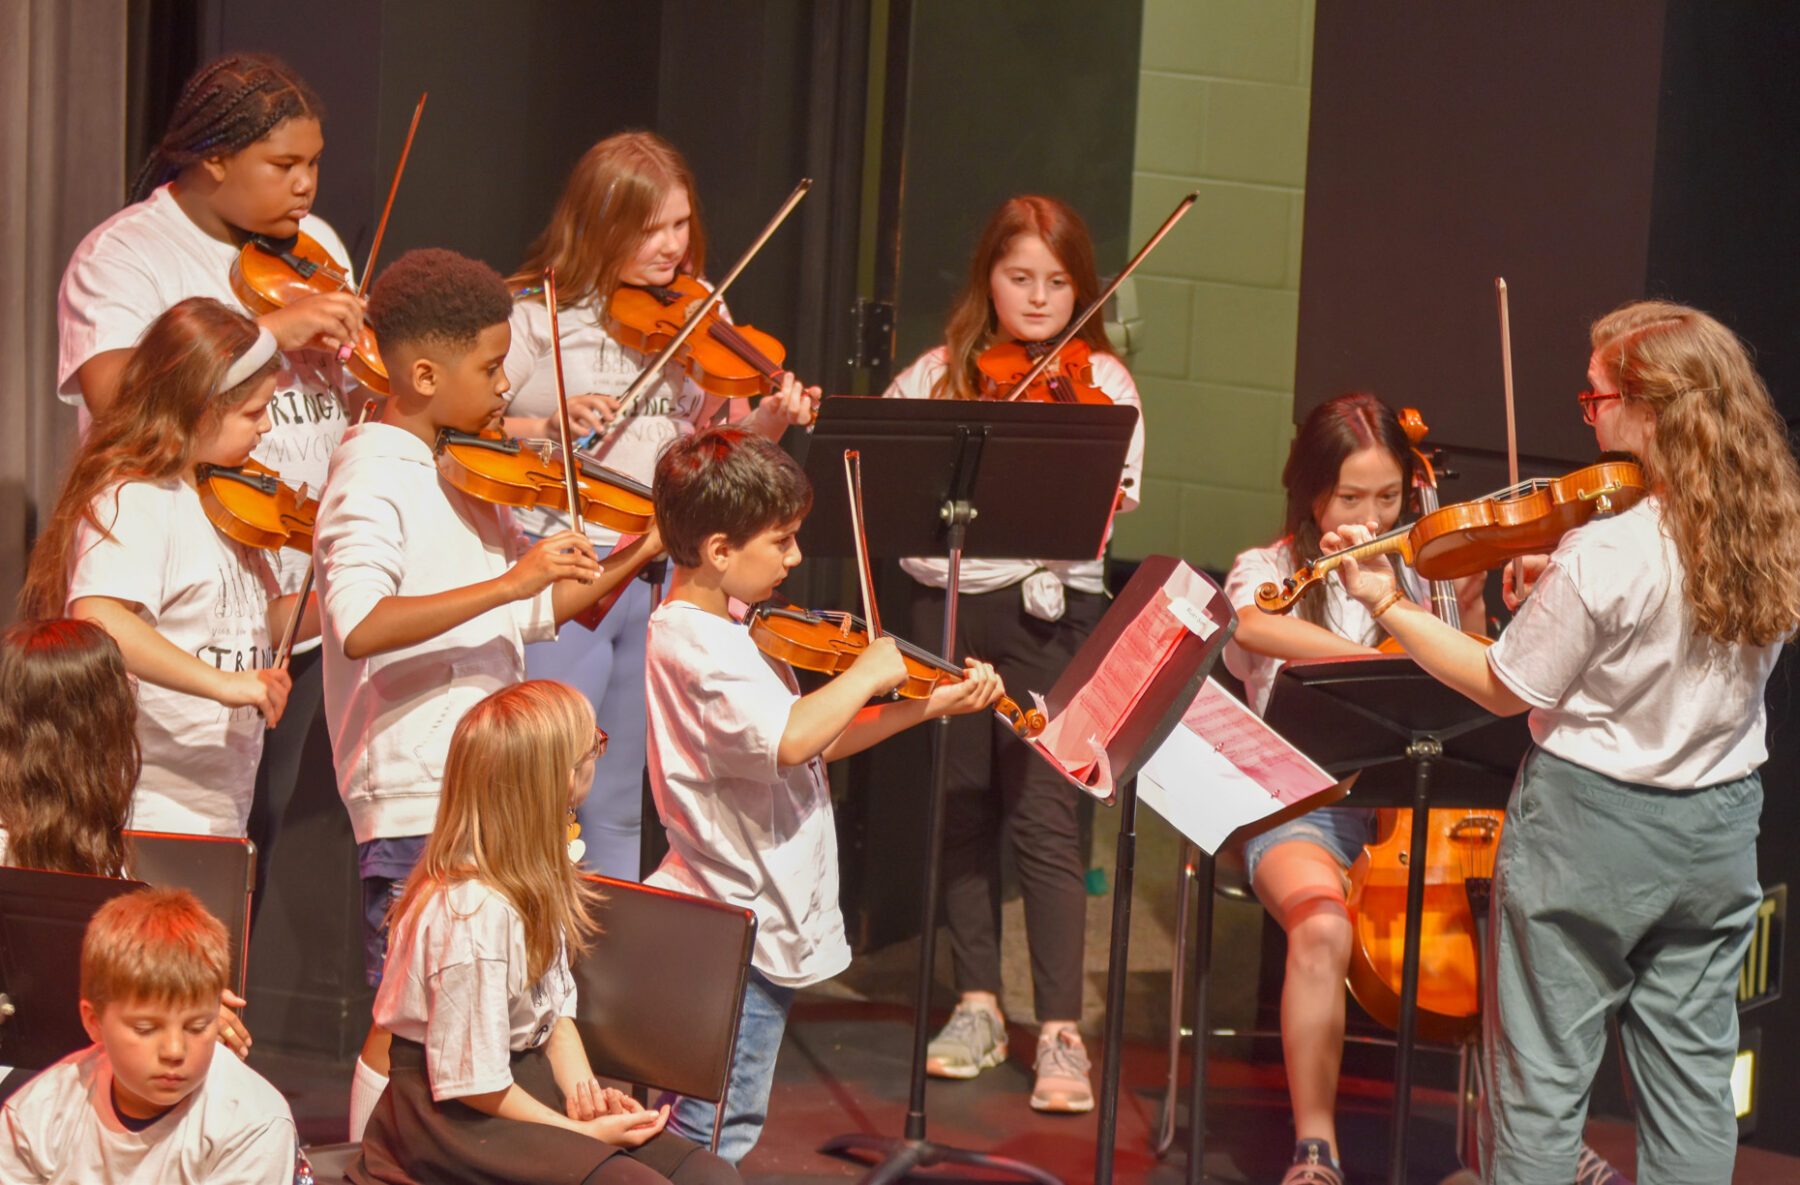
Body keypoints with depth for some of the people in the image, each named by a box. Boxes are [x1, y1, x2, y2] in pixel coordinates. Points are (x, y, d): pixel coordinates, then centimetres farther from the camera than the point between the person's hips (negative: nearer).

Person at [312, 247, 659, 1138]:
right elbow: (360, 625, -30)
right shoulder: (372, 478, -14)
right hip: (415, 794, -9)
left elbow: (533, 611, 19)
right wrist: (510, 579, -32)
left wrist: (635, 557, 7)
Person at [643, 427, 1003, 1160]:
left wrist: (926, 706, 9)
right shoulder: (696, 646, -21)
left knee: (723, 1131, 17)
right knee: (712, 1135, -4)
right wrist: (867, 675, -22)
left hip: (755, 926, 10)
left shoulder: (724, 629, 11)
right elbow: (787, 739, -37)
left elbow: (817, 741, 16)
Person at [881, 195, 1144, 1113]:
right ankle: (978, 1004, 20)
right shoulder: (940, 374, 10)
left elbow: (1108, 495, -10)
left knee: (1045, 819, -7)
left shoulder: (1098, 382, 1)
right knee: (961, 811, 9)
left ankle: (1061, 1032, -5)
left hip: (1046, 609, -3)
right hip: (946, 604, 3)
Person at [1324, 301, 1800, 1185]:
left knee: (1541, 1079, 5)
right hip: (1719, 830, 6)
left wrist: (1384, 604, -7)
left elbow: (1505, 689, -13)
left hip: (1591, 826, -6)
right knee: (1693, 1078, 14)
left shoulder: (1604, 554, -23)